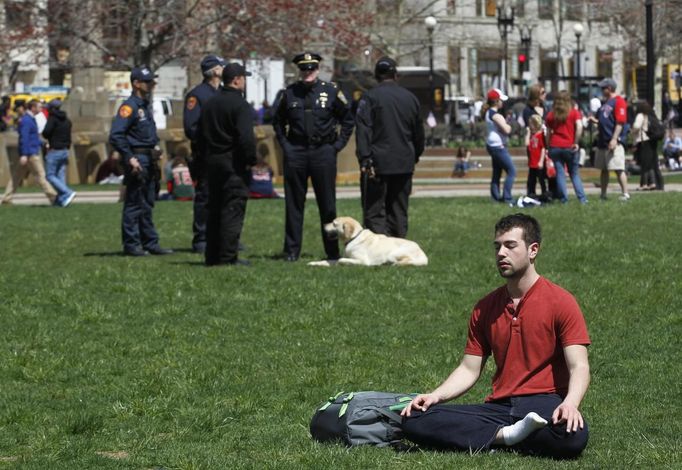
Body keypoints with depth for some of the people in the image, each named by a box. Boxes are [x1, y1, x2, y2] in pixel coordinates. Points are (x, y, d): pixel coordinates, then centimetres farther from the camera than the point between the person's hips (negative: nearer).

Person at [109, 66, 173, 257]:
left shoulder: (146, 106, 16)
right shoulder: (129, 107, -13)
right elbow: (115, 136, -21)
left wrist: (156, 147, 13)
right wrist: (130, 158, -22)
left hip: (149, 160, 9)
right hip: (136, 160, -9)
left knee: (147, 204, 13)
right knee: (134, 204, -5)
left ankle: (150, 243, 18)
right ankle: (131, 245, -1)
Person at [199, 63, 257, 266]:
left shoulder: (209, 104, 13)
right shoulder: (240, 105, -13)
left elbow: (200, 133, 16)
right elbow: (246, 137, -21)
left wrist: (206, 156, 18)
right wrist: (251, 159, -10)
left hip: (212, 161, 8)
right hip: (233, 163, -8)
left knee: (214, 209, 13)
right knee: (233, 210, -6)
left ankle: (212, 256, 15)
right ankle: (228, 256, -9)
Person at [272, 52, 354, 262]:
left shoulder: (331, 91, 1)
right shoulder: (289, 93, 4)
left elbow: (348, 119, 10)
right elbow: (278, 121, 18)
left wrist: (338, 144, 2)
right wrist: (284, 144, 7)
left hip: (323, 152, -1)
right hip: (296, 153, 1)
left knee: (328, 204, 2)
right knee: (294, 203, 3)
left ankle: (333, 251, 9)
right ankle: (291, 251, 8)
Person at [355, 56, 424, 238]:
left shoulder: (370, 97, -7)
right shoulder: (410, 98, 9)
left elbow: (363, 130, -15)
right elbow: (419, 133, 16)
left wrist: (365, 159, -18)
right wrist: (415, 156, 27)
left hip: (378, 163, -5)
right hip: (404, 165, 5)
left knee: (375, 211, -4)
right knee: (399, 211, 12)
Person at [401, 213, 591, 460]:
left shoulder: (561, 302, -1)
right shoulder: (485, 308, 14)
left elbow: (579, 367, -9)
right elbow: (469, 370, 15)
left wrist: (570, 404, -30)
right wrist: (435, 396, -4)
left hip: (545, 403, -4)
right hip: (499, 407, 4)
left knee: (574, 435, -42)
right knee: (414, 420, -17)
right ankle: (508, 435, -21)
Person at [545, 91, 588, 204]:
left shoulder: (551, 115, 7)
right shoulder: (574, 112, 1)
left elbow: (548, 132, 6)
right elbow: (579, 126, -14)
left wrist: (548, 145, 10)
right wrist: (576, 142, -10)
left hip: (555, 147, 1)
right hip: (570, 147, -1)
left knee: (560, 173, 3)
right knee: (575, 173, 8)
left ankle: (564, 199, -3)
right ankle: (582, 199, 0)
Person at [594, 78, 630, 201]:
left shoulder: (619, 101, -9)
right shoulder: (605, 102, 19)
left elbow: (620, 122, -17)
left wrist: (614, 139, -22)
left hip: (613, 142, -9)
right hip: (602, 142, 9)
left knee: (618, 169, -11)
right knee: (603, 169, 12)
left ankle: (625, 194, -10)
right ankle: (603, 195, 18)